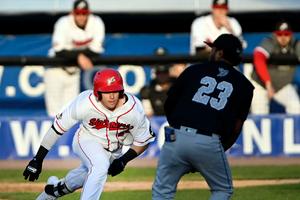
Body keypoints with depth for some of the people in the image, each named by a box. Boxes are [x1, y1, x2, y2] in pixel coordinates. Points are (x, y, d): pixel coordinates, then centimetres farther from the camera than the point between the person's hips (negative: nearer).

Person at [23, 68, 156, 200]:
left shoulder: (134, 109, -26)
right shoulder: (84, 103, -31)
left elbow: (143, 141, -9)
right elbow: (57, 128, -22)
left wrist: (124, 160, -22)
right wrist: (38, 159, -22)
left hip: (113, 149, 4)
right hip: (87, 140, -4)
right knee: (100, 165, -31)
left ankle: (58, 188, 48)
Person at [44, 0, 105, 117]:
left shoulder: (96, 23, -12)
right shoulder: (64, 23, -22)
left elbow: (95, 51, -14)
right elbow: (59, 51, -28)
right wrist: (78, 56, -38)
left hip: (74, 70, 4)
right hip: (57, 68, -4)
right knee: (55, 108, -9)